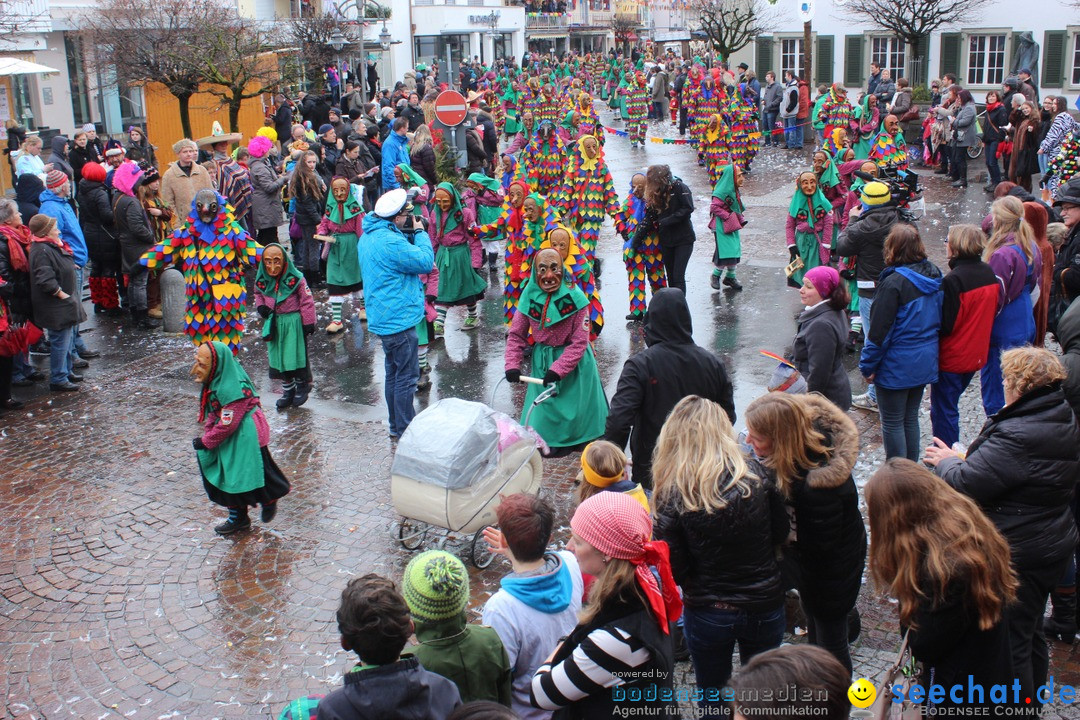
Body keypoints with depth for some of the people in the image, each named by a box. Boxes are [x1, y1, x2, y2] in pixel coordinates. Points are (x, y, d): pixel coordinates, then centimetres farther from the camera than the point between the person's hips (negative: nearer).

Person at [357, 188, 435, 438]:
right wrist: (420, 232, -8)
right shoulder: (390, 241, -25)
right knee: (407, 376, 0)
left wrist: (411, 235, 2)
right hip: (399, 319, -10)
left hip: (383, 318, 10)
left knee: (394, 372, 20)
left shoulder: (369, 236, 7)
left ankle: (396, 426, 31)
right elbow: (426, 262, -19)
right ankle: (406, 432, 7)